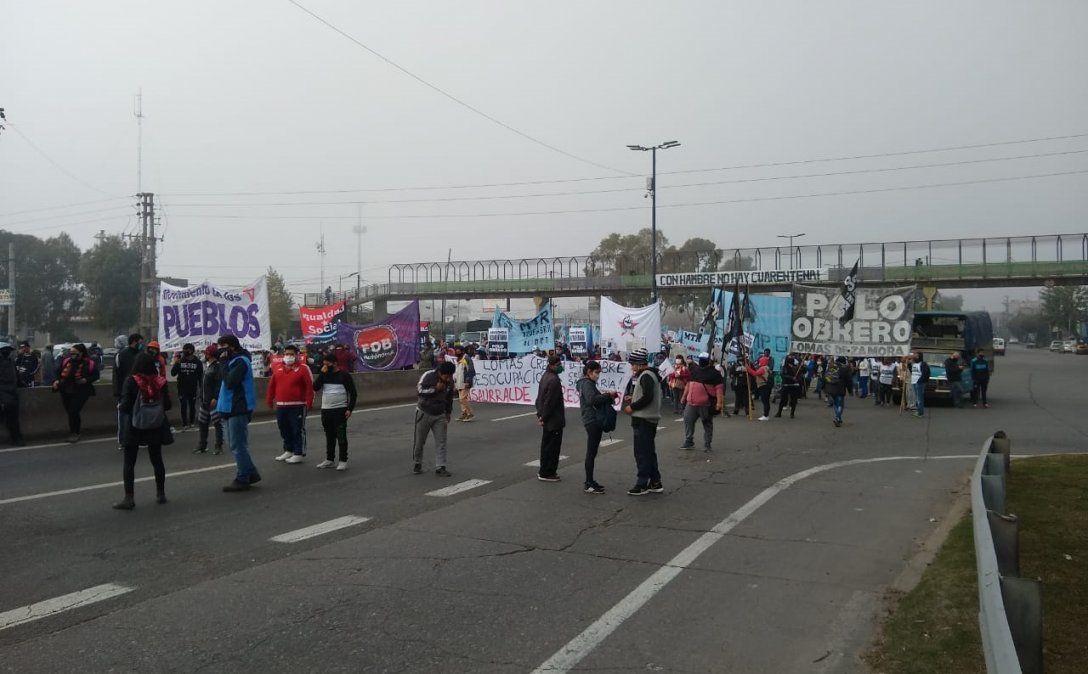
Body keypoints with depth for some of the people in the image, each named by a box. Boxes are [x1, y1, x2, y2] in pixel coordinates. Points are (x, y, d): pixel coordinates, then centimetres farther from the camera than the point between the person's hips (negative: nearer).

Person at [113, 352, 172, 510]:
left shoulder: (131, 381, -13)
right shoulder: (160, 382, -6)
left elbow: (125, 405, -16)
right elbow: (167, 405, -5)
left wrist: (121, 406, 6)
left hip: (134, 427, -3)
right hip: (156, 427, 3)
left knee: (129, 463, 6)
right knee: (157, 460, 15)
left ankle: (128, 498, 5)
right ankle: (160, 494, 23)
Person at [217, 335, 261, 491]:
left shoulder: (240, 361, -14)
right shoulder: (234, 361, 15)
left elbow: (230, 382, -23)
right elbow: (227, 382, 16)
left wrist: (224, 362, -17)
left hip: (238, 409, -10)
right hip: (233, 408, 10)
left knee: (238, 445, -5)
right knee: (236, 444, 15)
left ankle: (242, 479, 1)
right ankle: (251, 473, 21)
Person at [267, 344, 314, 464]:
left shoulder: (303, 369, -5)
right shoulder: (278, 370, 12)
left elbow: (309, 386, -9)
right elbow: (271, 386, 15)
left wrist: (309, 402, -15)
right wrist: (269, 400, 12)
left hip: (297, 406, -6)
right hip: (280, 406, 6)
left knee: (297, 430, -3)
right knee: (284, 430, 14)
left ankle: (299, 454, 3)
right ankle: (288, 451, 27)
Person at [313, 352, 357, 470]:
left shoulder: (344, 375, -5)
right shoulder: (324, 375, 10)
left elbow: (353, 393, -4)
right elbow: (315, 387, -5)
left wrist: (350, 409, -12)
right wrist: (322, 373, -11)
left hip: (340, 410, -5)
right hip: (325, 410, 5)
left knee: (341, 436, -2)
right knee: (329, 436, 13)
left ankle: (343, 461, 3)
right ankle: (329, 460, 22)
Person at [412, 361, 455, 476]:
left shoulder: (450, 381, -1)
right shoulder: (428, 376, -17)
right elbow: (419, 390, -22)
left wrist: (448, 414, 20)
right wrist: (435, 389, -27)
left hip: (440, 415, 4)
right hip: (424, 413, -3)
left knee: (441, 442, -3)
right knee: (419, 441, 6)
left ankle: (440, 468, 0)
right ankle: (417, 464, 24)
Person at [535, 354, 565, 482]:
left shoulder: (545, 376, 11)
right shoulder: (554, 380, -20)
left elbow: (540, 398, 15)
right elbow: (549, 402, -22)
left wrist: (540, 415, 15)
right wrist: (543, 417, -15)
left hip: (547, 420, 10)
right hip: (553, 420, -10)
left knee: (546, 445, 17)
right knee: (553, 446, -1)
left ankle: (544, 471, 26)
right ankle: (547, 473, 5)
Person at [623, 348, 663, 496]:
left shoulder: (646, 376, -16)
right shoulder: (646, 374, 16)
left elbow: (647, 397, -25)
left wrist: (632, 407, -16)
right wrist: (630, 398, 6)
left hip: (643, 420, -11)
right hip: (649, 418, 11)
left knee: (641, 452, -5)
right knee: (649, 451, 16)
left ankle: (642, 484, 0)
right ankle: (655, 482, 22)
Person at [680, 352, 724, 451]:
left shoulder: (714, 373, -7)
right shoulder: (694, 370, 12)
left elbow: (719, 388, -13)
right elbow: (688, 384, 21)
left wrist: (719, 402, -21)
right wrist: (684, 397, 21)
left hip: (706, 404, -5)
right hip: (691, 402, 5)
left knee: (707, 424, 6)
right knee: (688, 421, 6)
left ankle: (707, 445, 14)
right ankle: (688, 442, 17)